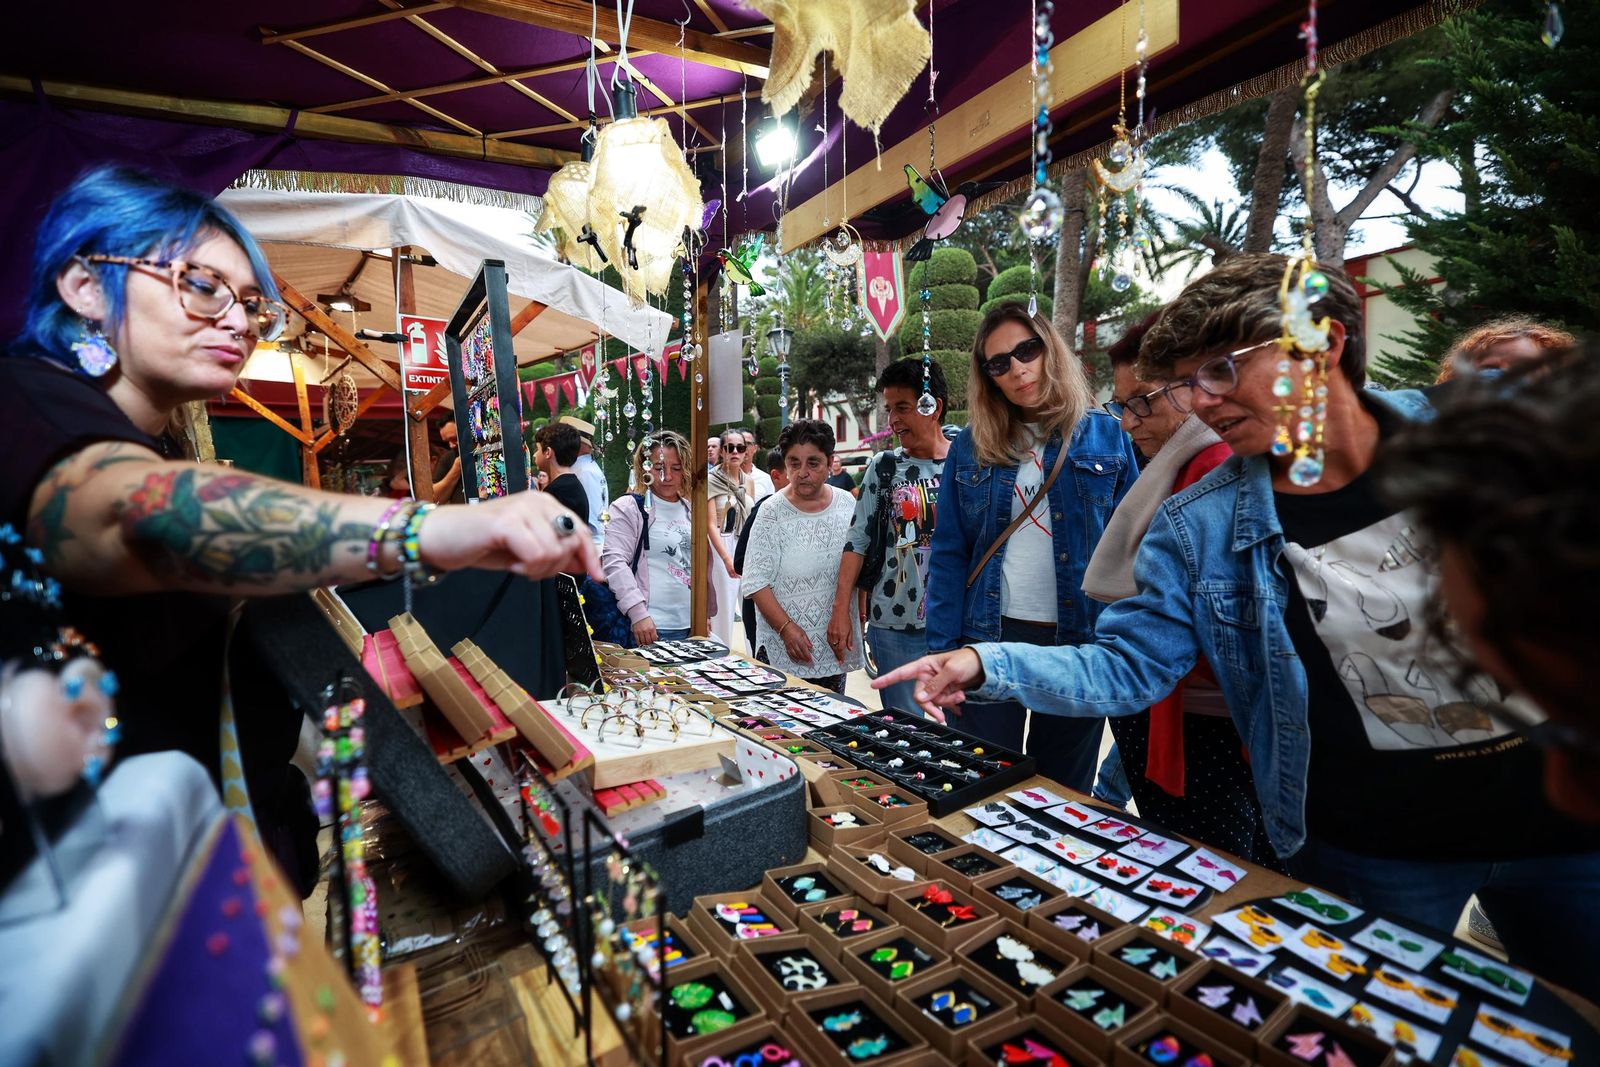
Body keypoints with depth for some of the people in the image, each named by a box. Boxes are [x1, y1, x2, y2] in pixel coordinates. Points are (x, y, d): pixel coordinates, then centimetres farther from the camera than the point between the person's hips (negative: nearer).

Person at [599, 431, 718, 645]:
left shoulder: (690, 510, 13)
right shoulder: (628, 508, -5)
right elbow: (614, 562, -14)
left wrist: (706, 612, 19)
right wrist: (638, 613, -22)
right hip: (651, 627, -6)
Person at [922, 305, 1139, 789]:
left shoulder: (1106, 436, 2)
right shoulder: (971, 447, 4)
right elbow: (949, 555, 3)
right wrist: (942, 652, -4)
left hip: (1081, 640, 0)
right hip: (990, 635, 0)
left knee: (1064, 791, 14)